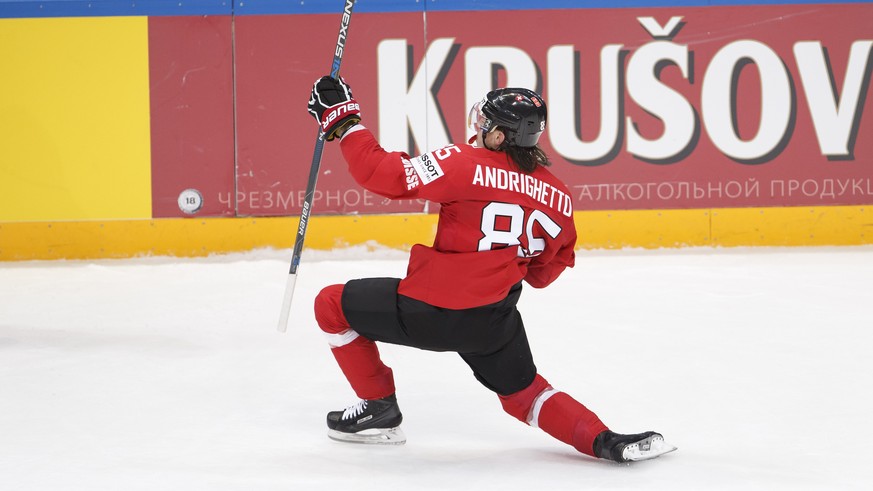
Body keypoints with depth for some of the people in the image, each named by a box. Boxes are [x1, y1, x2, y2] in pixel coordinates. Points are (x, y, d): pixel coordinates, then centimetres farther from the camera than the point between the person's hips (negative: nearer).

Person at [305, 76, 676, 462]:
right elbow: (543, 273, 15)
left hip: (430, 312, -5)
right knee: (522, 392, 26)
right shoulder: (558, 197, 5)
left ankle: (380, 410, 22)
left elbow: (385, 175, -13)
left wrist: (343, 122, -2)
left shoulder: (467, 164, -12)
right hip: (495, 323, 5)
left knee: (332, 305, 16)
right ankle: (605, 442, 6)